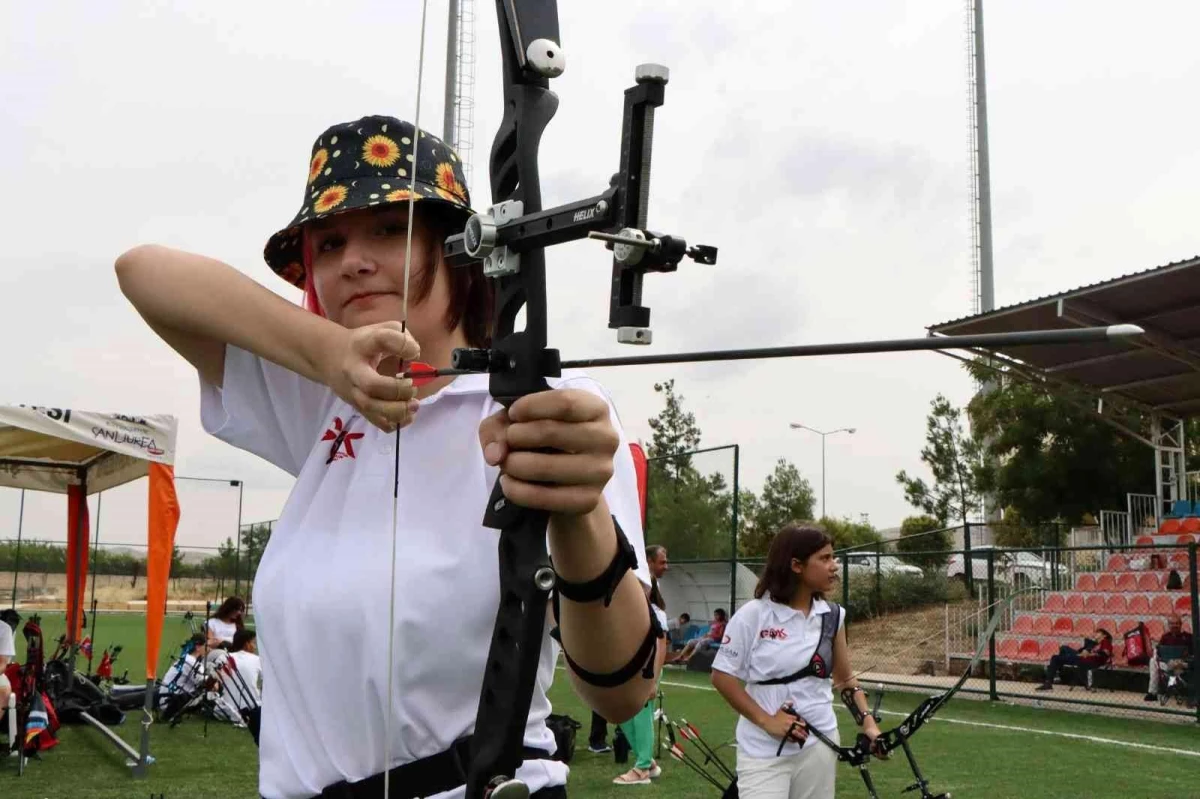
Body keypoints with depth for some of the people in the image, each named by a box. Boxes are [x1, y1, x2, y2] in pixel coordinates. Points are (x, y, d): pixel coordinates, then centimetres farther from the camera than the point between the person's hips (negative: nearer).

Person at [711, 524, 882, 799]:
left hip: (820, 745, 4)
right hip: (763, 751, -4)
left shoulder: (833, 616, 4)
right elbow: (722, 676, -6)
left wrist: (868, 722, 0)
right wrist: (766, 721, -12)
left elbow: (845, 678, 13)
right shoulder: (753, 615, -10)